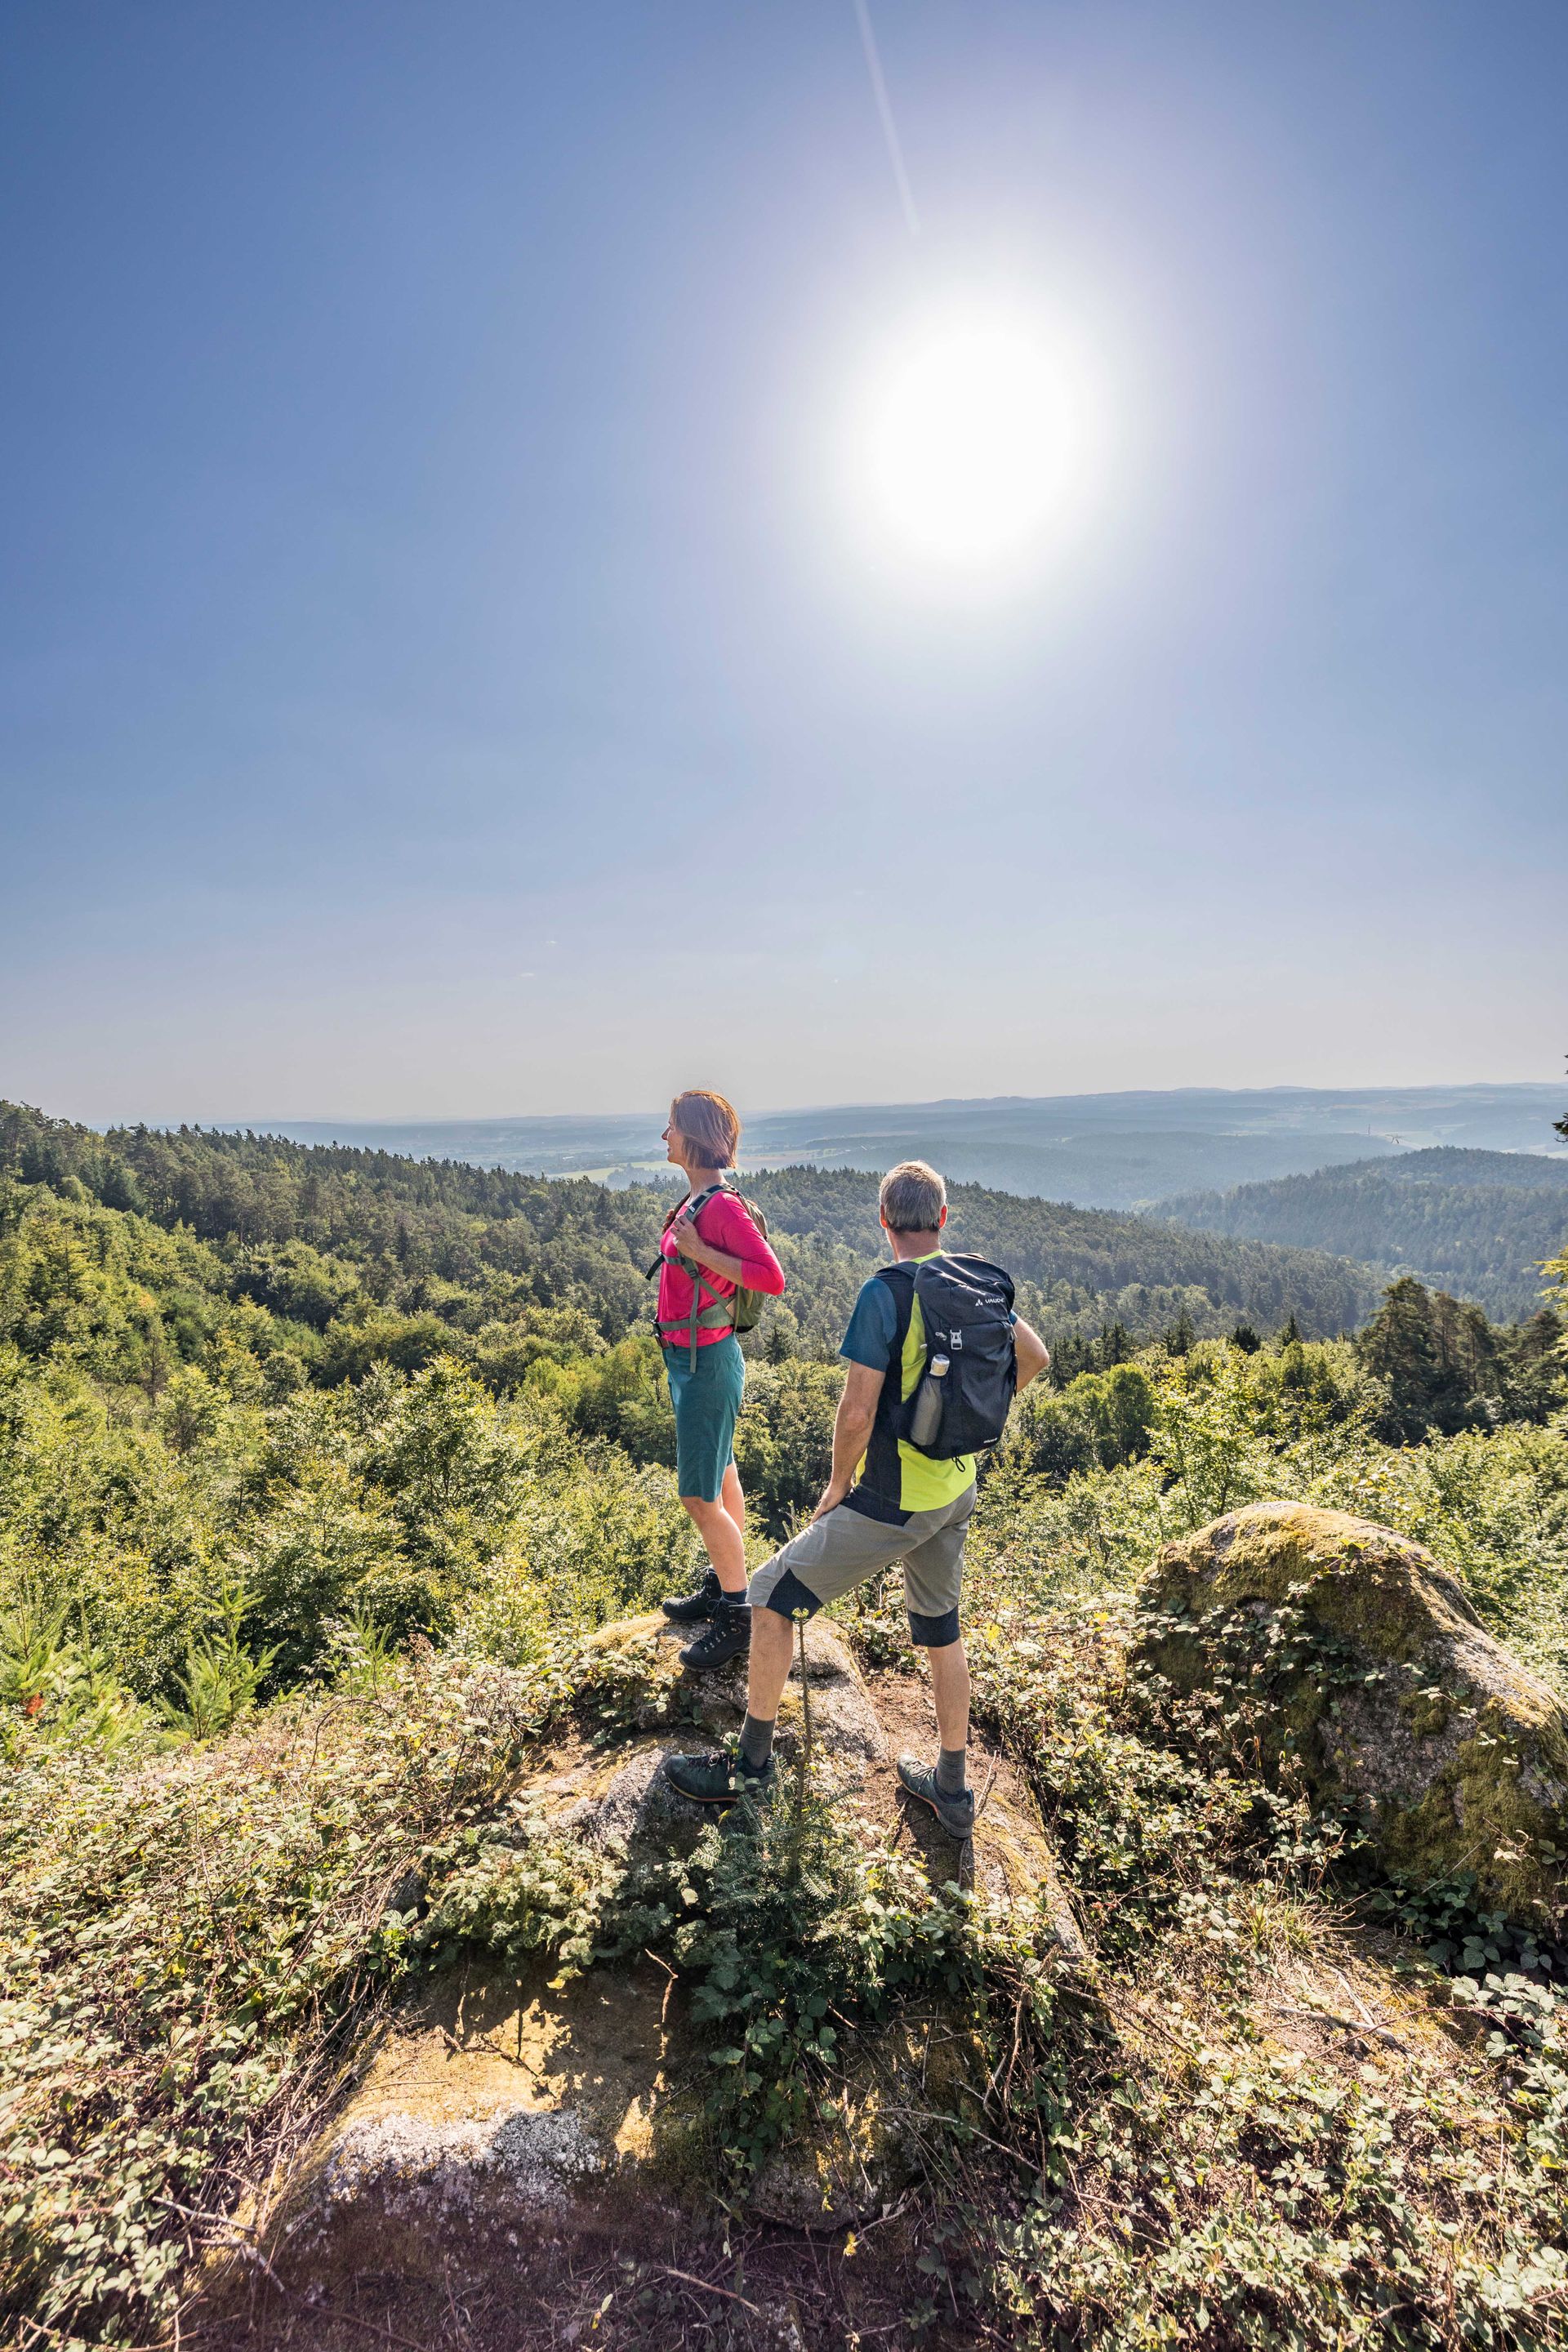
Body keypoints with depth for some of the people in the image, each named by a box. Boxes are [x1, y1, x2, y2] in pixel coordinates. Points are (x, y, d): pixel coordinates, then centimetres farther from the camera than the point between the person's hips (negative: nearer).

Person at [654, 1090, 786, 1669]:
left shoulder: (722, 1206, -22)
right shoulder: (697, 1200, 6)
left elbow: (772, 1278, -27)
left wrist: (700, 1252, -26)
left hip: (706, 1361, -10)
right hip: (691, 1358, 10)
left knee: (700, 1496, -1)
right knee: (720, 1479, 21)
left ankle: (738, 1616, 13)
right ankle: (721, 1587, 36)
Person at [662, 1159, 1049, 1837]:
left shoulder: (883, 1293, -20)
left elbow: (856, 1413, -22)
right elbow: (1035, 1357, 14)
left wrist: (837, 1488, -5)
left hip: (892, 1502, -7)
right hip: (957, 1490, 8)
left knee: (772, 1595, 6)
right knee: (941, 1629, 23)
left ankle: (751, 1764, 19)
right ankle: (952, 1790, 37)